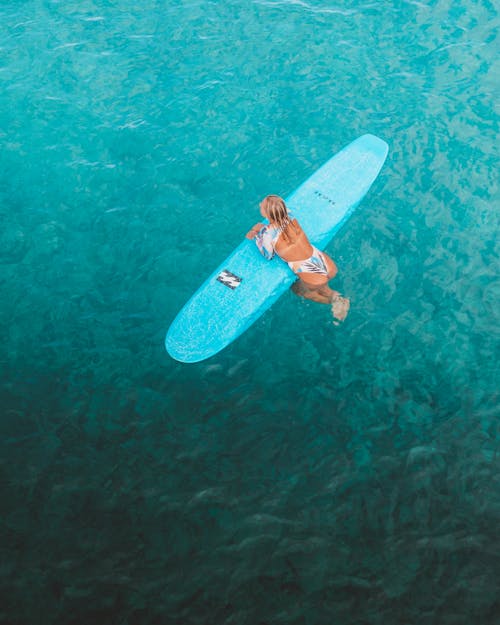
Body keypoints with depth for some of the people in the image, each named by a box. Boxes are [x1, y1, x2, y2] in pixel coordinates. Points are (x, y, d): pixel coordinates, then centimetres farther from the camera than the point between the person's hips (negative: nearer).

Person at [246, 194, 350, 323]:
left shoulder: (267, 234, -22)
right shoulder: (290, 216, -7)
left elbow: (268, 256, -1)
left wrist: (257, 236, 7)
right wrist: (258, 229, 12)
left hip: (314, 278, -6)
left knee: (296, 288, 31)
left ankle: (333, 298, 14)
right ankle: (336, 298, 18)